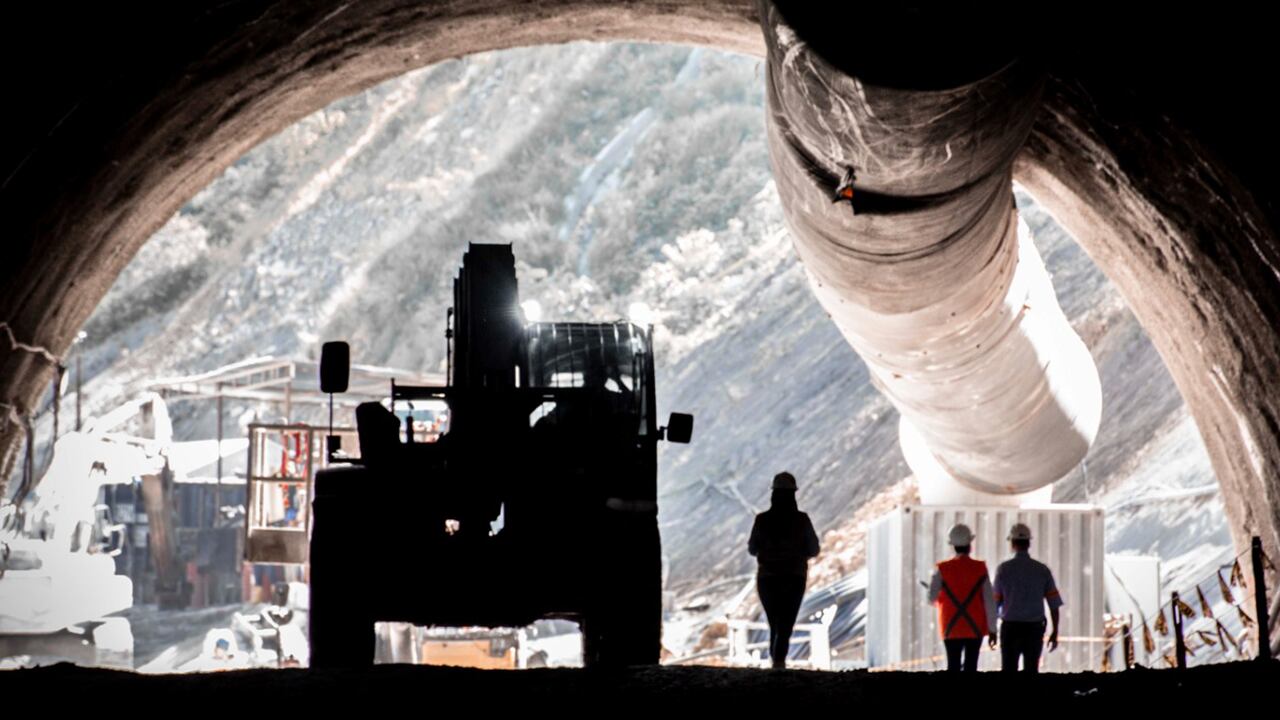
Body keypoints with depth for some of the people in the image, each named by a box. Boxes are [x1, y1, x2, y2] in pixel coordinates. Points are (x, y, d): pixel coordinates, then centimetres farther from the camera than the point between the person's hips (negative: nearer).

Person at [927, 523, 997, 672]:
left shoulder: (942, 569, -4)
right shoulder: (980, 568, -4)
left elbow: (931, 598, -9)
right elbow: (989, 601, -6)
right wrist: (992, 630, -2)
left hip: (952, 628, 0)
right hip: (975, 628, 0)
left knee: (953, 667, 4)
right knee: (970, 668, 4)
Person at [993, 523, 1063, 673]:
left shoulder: (1003, 569, -5)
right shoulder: (1042, 570, 0)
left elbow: (995, 602, -1)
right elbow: (1054, 603, -1)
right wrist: (1055, 632, 7)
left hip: (1010, 627, -1)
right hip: (1034, 628, 2)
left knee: (1009, 670, 1)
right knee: (1031, 671, 8)